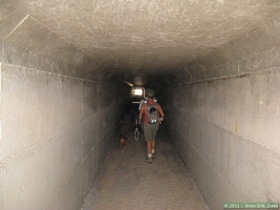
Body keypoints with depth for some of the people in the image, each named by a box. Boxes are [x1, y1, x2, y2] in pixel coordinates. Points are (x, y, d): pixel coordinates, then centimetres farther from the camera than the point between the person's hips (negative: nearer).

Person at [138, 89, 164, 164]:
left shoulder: (144, 105, -15)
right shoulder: (157, 104, -9)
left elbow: (140, 115, -4)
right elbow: (162, 115, -4)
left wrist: (140, 121, 19)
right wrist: (160, 118, 20)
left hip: (147, 125, -3)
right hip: (155, 124, 3)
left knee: (149, 141, 6)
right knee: (153, 138, 25)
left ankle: (149, 158, 10)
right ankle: (152, 154, 36)